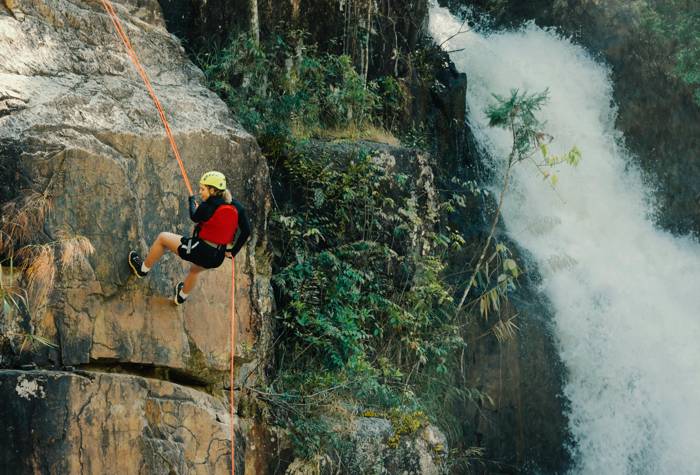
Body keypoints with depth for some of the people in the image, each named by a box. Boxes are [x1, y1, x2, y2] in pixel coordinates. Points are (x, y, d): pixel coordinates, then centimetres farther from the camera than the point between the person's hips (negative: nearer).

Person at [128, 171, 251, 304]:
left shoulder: (208, 206, -17)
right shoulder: (236, 207, -3)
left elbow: (194, 217, 4)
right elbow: (246, 231, 0)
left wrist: (191, 200, 24)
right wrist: (233, 251, 10)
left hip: (199, 251, -6)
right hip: (217, 259, 6)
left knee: (162, 238, 16)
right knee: (195, 270, 42)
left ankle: (143, 269, 32)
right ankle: (182, 297, 65)